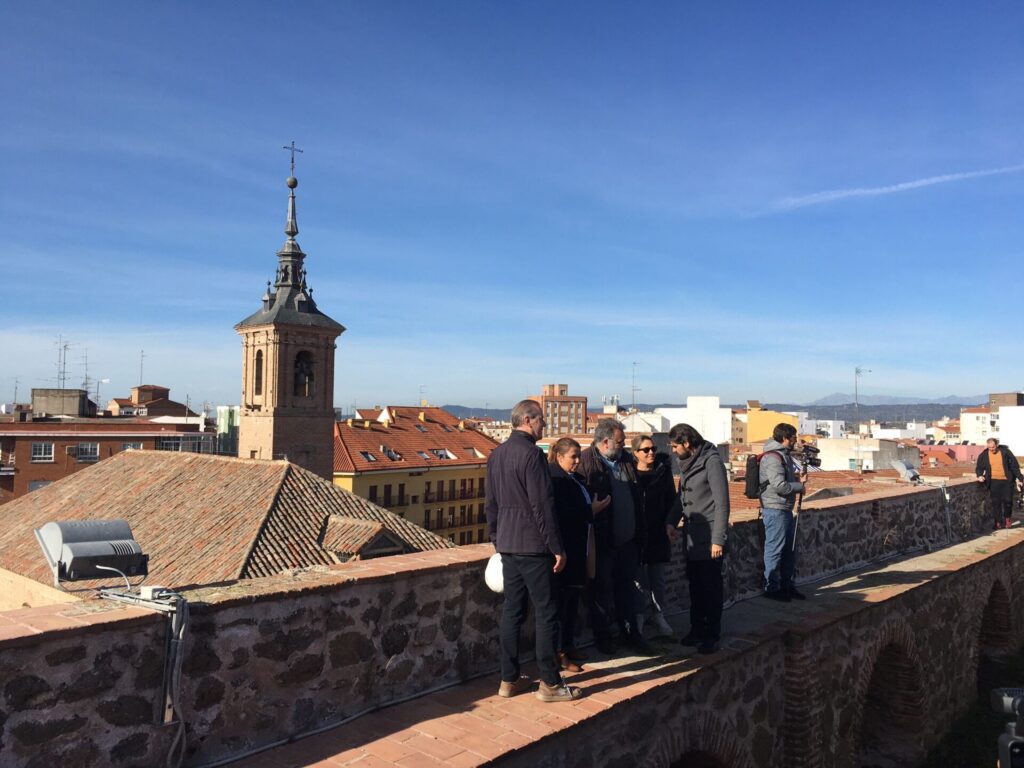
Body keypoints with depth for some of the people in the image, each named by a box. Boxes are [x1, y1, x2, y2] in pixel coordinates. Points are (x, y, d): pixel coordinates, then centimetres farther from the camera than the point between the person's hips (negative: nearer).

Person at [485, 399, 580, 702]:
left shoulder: (496, 455, 11)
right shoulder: (531, 453, -15)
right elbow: (542, 505, -18)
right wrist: (557, 548, -13)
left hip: (507, 545, 8)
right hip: (533, 546, -8)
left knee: (512, 610, 13)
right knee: (546, 612, 1)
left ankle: (509, 679, 20)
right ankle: (549, 683, 8)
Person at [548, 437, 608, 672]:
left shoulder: (574, 478, 14)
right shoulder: (555, 478, -15)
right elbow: (561, 514, -23)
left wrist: (594, 506, 4)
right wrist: (591, 510, -15)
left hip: (577, 549, 9)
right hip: (563, 548, -9)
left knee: (573, 597, 15)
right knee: (562, 598, -2)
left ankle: (568, 645, 26)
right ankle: (558, 652, 7)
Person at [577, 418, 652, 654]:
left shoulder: (625, 461, 10)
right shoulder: (585, 462, -14)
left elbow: (636, 499, 16)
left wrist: (640, 532, 13)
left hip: (627, 540, 7)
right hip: (602, 542, -6)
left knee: (627, 588, 16)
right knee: (601, 590, 8)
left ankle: (630, 632, 29)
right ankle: (602, 635, 22)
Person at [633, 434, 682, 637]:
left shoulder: (663, 472, 2)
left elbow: (671, 499, 7)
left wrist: (668, 522, -3)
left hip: (658, 534, 3)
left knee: (658, 580, 11)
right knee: (640, 581, 4)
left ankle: (659, 617, 22)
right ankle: (638, 619, 13)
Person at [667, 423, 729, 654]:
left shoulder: (712, 462, -15)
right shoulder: (687, 463, 10)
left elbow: (722, 503, -18)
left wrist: (718, 539, -19)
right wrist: (672, 522, 7)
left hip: (710, 537, -8)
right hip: (693, 536, 8)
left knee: (711, 587, 1)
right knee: (695, 586, 14)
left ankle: (712, 635, 11)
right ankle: (697, 629, 25)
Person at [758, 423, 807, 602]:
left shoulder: (784, 455, 15)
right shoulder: (772, 457, -18)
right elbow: (780, 485, -24)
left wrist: (798, 478, 6)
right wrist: (800, 486, -9)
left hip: (786, 509, 11)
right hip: (775, 510, -11)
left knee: (789, 549, 17)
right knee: (775, 550, -2)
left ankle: (787, 585, 28)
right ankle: (772, 588, 7)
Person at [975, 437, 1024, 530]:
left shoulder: (1005, 451, -4)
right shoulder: (984, 455, 1)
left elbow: (1014, 465, 1)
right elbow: (979, 467, 11)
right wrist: (980, 475, -9)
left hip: (1006, 481, -1)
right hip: (993, 482, 1)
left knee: (1008, 500, -3)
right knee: (996, 502, 1)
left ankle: (1007, 518, 22)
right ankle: (998, 522, 10)